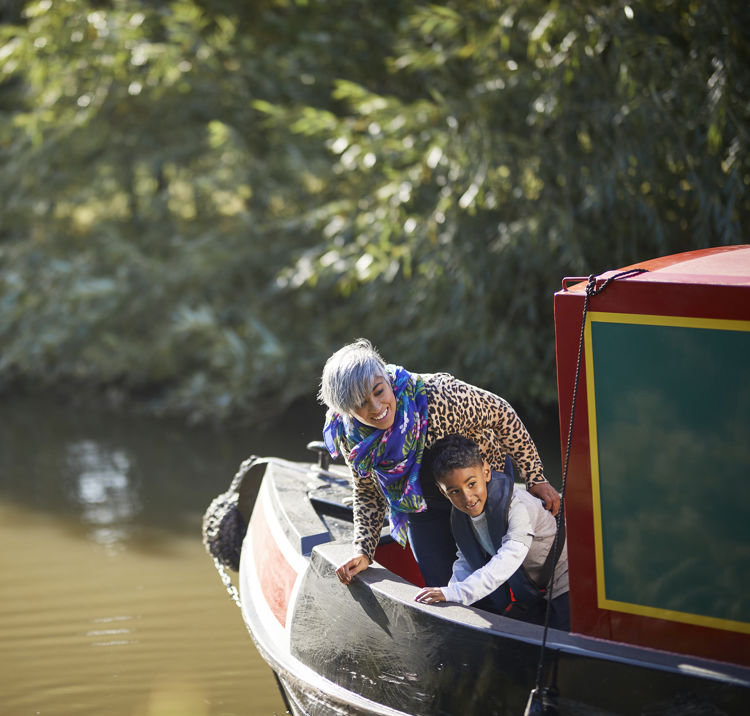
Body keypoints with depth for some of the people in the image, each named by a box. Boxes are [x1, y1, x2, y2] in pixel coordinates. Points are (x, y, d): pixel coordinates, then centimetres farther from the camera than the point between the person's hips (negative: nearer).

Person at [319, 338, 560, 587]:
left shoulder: (437, 396, -38)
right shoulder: (350, 435, -23)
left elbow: (500, 414, -22)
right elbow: (368, 494, -4)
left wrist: (535, 478, -18)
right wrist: (363, 552, -15)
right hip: (423, 508, 3)